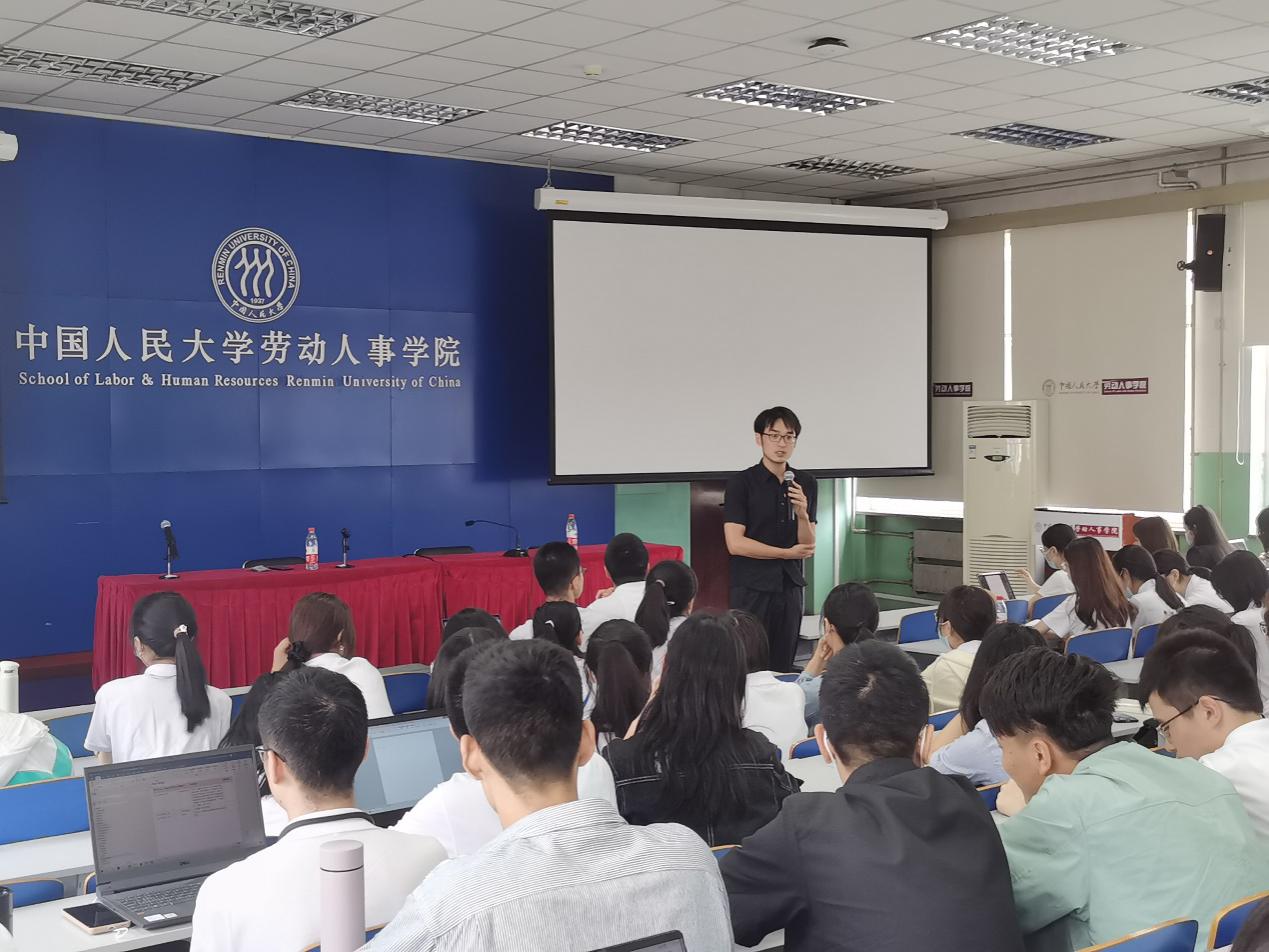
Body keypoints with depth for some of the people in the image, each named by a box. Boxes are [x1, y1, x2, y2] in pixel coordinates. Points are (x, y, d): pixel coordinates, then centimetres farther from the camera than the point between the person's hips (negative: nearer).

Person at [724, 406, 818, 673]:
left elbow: (808, 546, 7)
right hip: (752, 588, -4)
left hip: (790, 586, 4)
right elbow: (735, 543, -12)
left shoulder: (805, 483, 8)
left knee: (783, 667, 4)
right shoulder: (742, 483, -5)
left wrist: (802, 513, -13)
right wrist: (787, 553, -5)